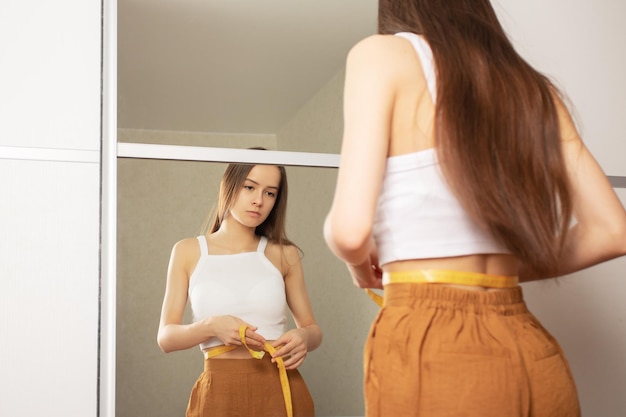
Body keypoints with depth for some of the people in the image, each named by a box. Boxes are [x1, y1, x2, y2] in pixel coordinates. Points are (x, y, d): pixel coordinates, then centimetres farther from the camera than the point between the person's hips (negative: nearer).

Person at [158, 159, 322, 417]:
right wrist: (211, 326, -17)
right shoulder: (188, 251, 4)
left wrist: (304, 337, -12)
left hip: (281, 390, 1)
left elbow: (313, 328, 11)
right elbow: (166, 337, 1)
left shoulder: (284, 255, 4)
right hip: (220, 393, -1)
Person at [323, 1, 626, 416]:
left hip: (429, 349, -5)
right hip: (532, 356, 6)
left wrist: (360, 263, 9)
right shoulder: (534, 87, 13)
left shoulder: (382, 53, -2)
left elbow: (350, 229, -13)